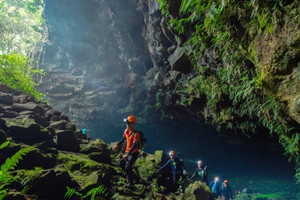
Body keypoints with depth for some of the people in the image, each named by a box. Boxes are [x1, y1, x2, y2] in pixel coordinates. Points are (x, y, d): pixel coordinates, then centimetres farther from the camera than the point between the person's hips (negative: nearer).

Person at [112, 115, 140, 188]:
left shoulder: (135, 133, -23)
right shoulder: (126, 131, 1)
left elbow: (135, 145, -27)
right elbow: (124, 139, 20)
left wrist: (127, 154, -32)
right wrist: (117, 145, 17)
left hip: (133, 153, -8)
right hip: (127, 151, 8)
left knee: (127, 167, -12)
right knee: (121, 164, 14)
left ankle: (130, 183, 2)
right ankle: (130, 174, 34)